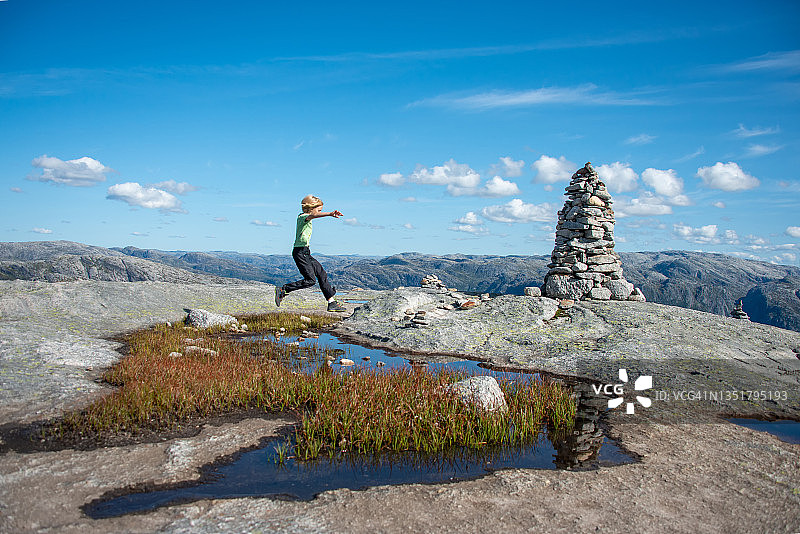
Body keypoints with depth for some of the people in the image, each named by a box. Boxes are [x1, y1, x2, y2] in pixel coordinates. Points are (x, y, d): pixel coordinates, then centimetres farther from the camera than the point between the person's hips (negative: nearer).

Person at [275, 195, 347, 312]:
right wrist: (330, 214, -52)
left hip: (305, 253, 10)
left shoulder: (301, 217, 15)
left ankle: (331, 303, 9)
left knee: (322, 274, 7)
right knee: (310, 280, -13)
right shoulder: (304, 217, -14)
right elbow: (314, 215, -36)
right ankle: (282, 290, -4)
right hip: (300, 252, -10)